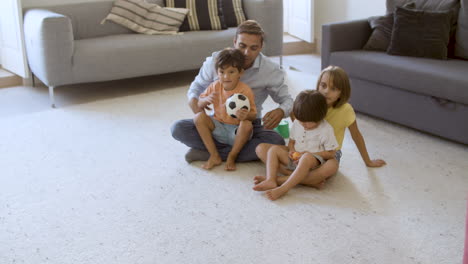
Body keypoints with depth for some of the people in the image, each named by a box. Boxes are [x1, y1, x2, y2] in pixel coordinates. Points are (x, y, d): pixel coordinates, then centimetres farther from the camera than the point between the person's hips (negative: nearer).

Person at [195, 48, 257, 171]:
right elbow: (199, 105, 5)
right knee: (199, 117, -18)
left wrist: (246, 115, -40)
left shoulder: (245, 91, -14)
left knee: (247, 125, -35)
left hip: (237, 131, -4)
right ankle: (214, 156, -15)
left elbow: (253, 114, -15)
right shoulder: (215, 87, -2)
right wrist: (206, 100, -19)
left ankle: (231, 157, -11)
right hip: (218, 127, 4)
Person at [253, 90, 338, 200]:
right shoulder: (296, 123, 8)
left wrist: (308, 154, -16)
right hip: (295, 159, 6)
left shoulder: (326, 129, -8)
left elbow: (331, 154, -7)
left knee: (306, 158, -40)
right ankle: (270, 180, -32)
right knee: (274, 149, -10)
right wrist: (292, 151, -5)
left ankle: (283, 189, -48)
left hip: (315, 161, -6)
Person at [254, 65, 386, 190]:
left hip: (328, 155, -3)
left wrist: (368, 162, 10)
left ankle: (281, 180, -33)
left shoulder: (345, 110, -14)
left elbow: (356, 136, 1)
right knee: (261, 149, -18)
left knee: (331, 167, -43)